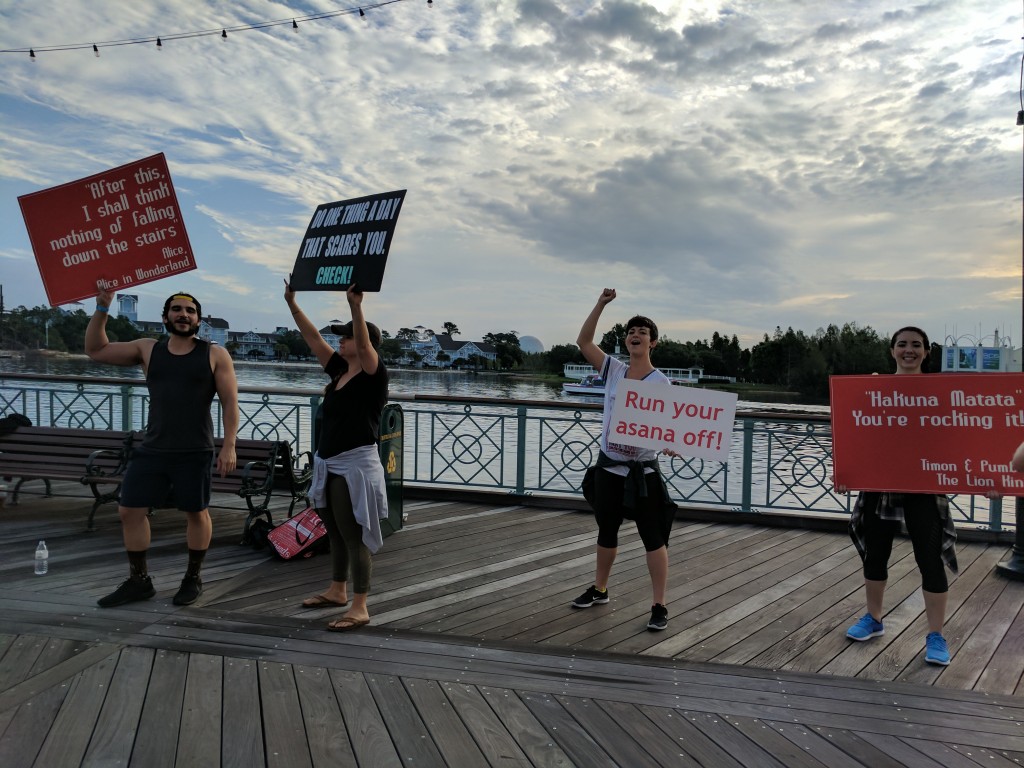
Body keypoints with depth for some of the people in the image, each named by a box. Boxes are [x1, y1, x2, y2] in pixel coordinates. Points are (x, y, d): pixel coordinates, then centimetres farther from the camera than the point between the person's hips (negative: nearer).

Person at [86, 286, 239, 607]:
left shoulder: (215, 355, -1)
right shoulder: (147, 349, 8)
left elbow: (230, 402, -3)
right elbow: (96, 350, 10)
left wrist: (229, 446, -11)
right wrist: (102, 307, 0)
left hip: (195, 452, -3)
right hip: (151, 449, 4)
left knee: (196, 513, 6)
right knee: (130, 511, 5)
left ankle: (193, 578, 25)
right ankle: (139, 581, 21)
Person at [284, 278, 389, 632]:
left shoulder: (373, 376, -11)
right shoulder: (339, 370, 11)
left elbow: (364, 343, -28)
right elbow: (313, 338, 14)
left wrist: (356, 307, -40)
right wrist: (292, 304, 13)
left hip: (355, 466, -9)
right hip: (328, 465, 9)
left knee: (354, 538, -5)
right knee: (335, 535, 19)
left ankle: (359, 608, 1)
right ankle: (337, 591, 34)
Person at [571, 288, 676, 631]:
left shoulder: (661, 382, -9)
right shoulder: (613, 370, 3)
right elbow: (583, 342, 1)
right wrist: (600, 305, -6)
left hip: (642, 471, -5)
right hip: (608, 466, 5)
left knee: (653, 537, 1)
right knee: (606, 532, 20)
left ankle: (659, 606, 9)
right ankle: (599, 589, 38)